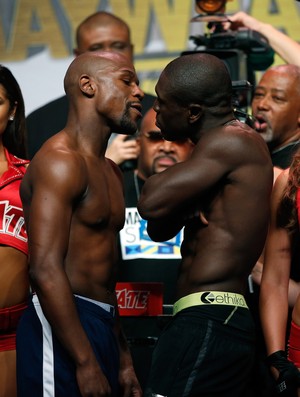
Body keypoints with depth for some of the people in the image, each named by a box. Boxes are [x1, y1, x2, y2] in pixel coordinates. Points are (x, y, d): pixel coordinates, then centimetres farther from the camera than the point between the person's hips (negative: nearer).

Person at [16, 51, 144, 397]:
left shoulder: (110, 172, 20)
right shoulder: (61, 161, -12)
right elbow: (46, 270, -21)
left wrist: (122, 359, 22)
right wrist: (85, 363, -23)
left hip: (102, 327, 9)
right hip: (62, 329, -9)